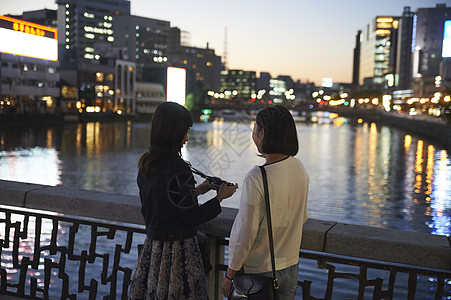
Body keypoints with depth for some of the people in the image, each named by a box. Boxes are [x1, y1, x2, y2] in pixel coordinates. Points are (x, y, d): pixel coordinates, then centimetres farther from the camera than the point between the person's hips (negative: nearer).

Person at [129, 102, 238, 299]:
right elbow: (192, 218, -17)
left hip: (152, 246, 8)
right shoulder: (177, 168, -22)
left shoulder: (145, 164, 3)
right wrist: (220, 198, -4)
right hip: (178, 250, -8)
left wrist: (197, 190, 17)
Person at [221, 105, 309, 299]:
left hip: (259, 271, -6)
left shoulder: (256, 178, -25)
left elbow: (244, 233, -21)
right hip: (291, 267, 6)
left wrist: (229, 275, -9)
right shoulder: (300, 169, -3)